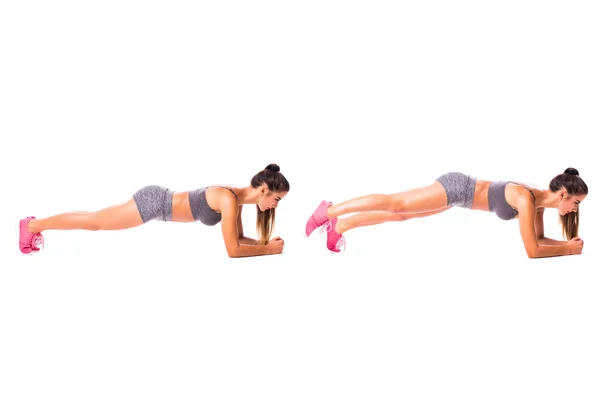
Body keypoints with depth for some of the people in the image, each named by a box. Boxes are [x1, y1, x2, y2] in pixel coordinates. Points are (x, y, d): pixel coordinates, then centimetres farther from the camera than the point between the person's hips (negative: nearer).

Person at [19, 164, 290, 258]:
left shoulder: (238, 198, -1)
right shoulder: (230, 199, -27)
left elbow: (239, 238, 10)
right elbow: (232, 250, -28)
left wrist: (265, 243, -3)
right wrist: (268, 249, -21)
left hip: (159, 202, 8)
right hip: (154, 202, -8)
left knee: (97, 221, 20)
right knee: (95, 221, 4)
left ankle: (36, 225, 33)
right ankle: (33, 225, 18)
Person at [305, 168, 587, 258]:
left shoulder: (540, 200, -1)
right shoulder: (527, 199, -27)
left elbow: (538, 239, 11)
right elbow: (532, 250, -28)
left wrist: (566, 243, -2)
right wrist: (567, 248, -18)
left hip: (460, 193, 8)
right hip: (457, 187, -8)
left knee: (399, 215, 13)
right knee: (393, 204, -4)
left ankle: (339, 226, 21)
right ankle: (329, 212, 4)